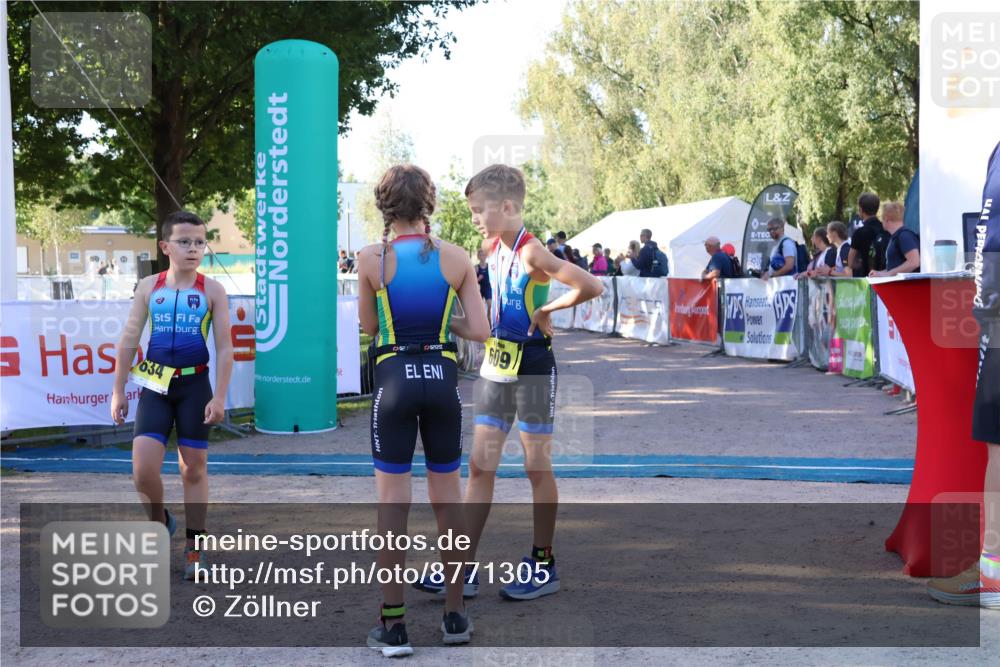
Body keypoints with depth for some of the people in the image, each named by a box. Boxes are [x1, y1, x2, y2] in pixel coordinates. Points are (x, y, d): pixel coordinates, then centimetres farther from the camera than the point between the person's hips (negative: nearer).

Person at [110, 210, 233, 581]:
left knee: (194, 468, 5)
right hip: (155, 385, 1)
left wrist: (219, 397, -8)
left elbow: (224, 348, -2)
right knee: (143, 468, -10)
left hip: (195, 386, -1)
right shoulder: (149, 287, 3)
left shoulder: (212, 291, -1)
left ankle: (194, 548, 17)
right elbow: (128, 342, 7)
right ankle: (160, 522, 21)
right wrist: (118, 391, 6)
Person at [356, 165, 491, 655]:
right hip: (442, 379, 2)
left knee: (392, 502, 3)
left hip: (395, 380, -2)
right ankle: (455, 615, 20)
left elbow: (368, 325, 6)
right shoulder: (455, 257, -1)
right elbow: (479, 331, -2)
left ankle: (393, 625, 5)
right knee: (448, 497, 12)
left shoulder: (372, 259, -6)